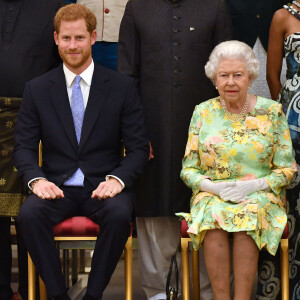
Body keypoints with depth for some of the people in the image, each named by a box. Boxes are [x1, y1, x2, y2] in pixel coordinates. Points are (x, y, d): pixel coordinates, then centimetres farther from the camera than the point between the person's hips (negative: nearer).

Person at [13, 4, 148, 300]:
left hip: (103, 186, -1)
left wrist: (117, 179, -17)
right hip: (57, 186, 1)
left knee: (120, 214, -34)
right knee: (29, 214, -31)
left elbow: (139, 148, 2)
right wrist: (36, 179, -15)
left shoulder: (122, 87, 3)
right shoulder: (36, 89, 7)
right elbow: (24, 146, 5)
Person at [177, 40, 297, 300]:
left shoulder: (272, 112, 3)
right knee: (213, 216, -32)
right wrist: (214, 187, -12)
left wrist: (253, 185, -14)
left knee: (249, 215, -34)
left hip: (261, 195, -1)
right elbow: (188, 169, 8)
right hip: (211, 194, 1)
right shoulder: (203, 113, 7)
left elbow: (287, 169, 3)